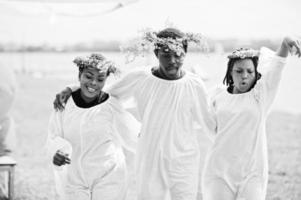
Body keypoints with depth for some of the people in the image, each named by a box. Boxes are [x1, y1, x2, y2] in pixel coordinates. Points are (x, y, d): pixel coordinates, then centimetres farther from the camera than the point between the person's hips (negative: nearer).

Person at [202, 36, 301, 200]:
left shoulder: (261, 94, -3)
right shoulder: (218, 95, 5)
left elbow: (276, 64, -19)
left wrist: (286, 44, -33)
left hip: (251, 170, -2)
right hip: (220, 169, 2)